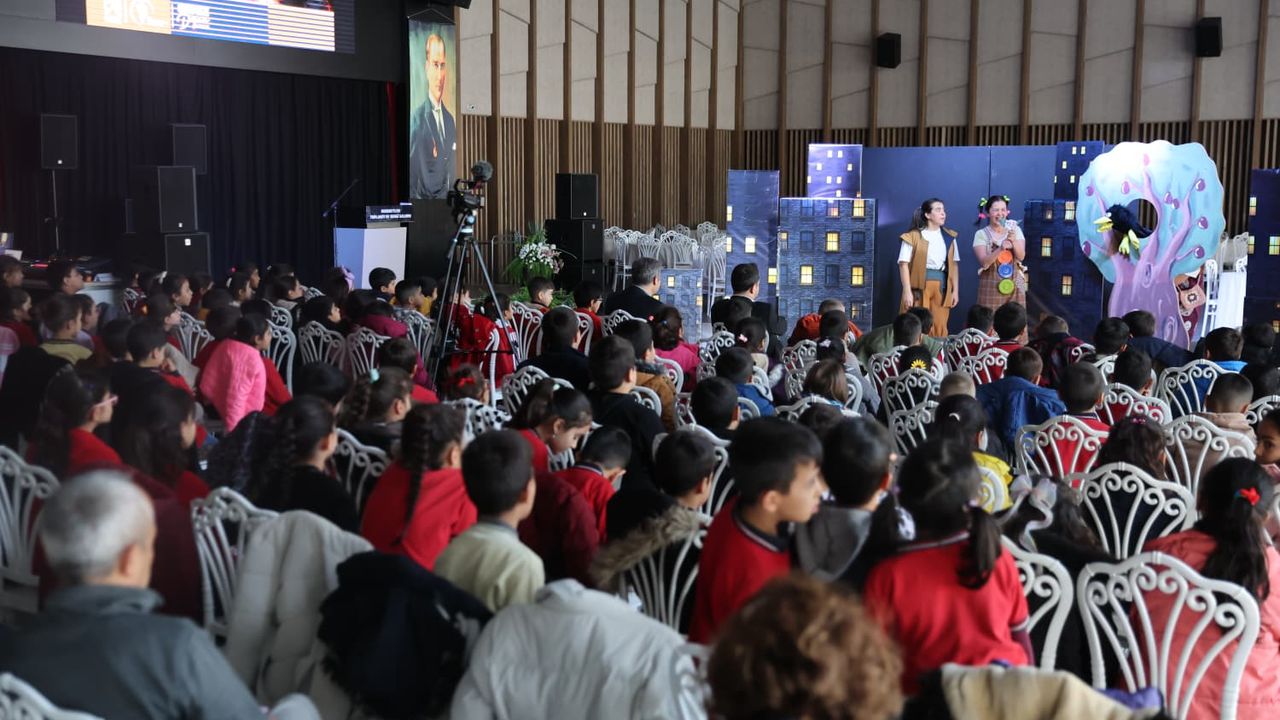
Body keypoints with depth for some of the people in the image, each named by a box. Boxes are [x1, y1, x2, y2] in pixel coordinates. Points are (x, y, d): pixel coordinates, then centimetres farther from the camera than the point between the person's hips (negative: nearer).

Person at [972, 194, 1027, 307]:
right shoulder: (981, 234, -2)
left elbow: (1021, 257, -4)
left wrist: (1013, 241, -22)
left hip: (1014, 285, 2)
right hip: (991, 287, -2)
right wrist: (1000, 248, -28)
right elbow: (984, 262, -13)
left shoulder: (1015, 230, 6)